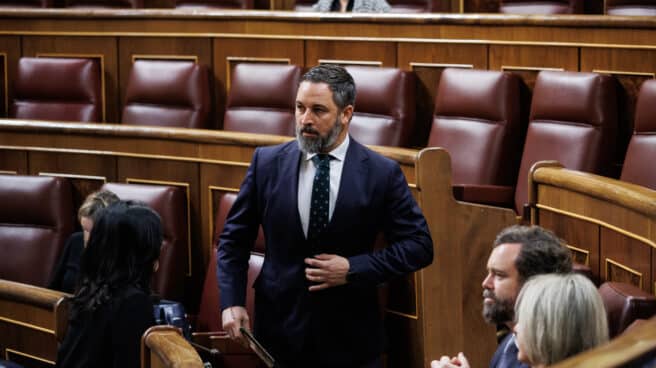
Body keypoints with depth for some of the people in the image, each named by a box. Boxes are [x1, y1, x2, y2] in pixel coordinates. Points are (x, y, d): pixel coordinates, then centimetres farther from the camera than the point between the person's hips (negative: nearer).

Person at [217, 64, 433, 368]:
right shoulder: (267, 163, -1)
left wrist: (353, 269, -14)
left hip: (350, 336, -1)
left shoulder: (382, 173, -7)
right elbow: (234, 239, 5)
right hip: (280, 329, 1)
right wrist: (232, 301, -8)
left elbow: (418, 246, -4)